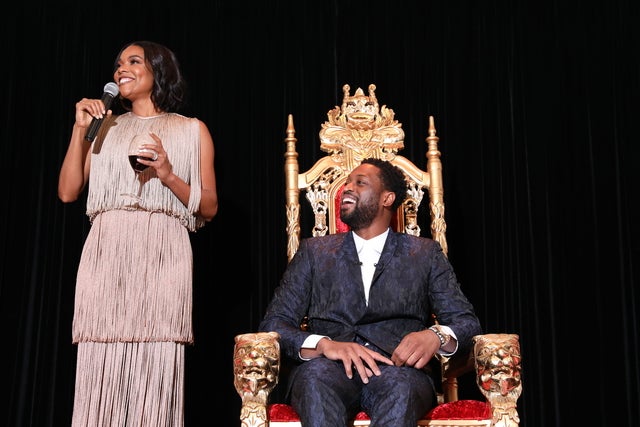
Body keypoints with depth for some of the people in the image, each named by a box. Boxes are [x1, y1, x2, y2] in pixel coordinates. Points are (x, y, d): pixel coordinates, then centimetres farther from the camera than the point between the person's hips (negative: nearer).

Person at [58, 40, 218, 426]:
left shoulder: (192, 130, 13)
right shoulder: (106, 127, 21)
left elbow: (209, 208, 8)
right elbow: (68, 192, 11)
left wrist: (169, 176, -8)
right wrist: (79, 129, 6)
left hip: (161, 254, -2)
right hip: (105, 253, 3)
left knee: (155, 374, -9)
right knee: (101, 371, -4)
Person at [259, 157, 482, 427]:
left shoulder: (425, 254, 19)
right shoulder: (314, 252, 20)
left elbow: (467, 321, 11)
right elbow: (273, 323, 9)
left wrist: (436, 336, -14)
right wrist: (324, 344, -14)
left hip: (398, 370, 0)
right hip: (329, 368, 1)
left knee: (399, 382, -37)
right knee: (316, 374, -36)